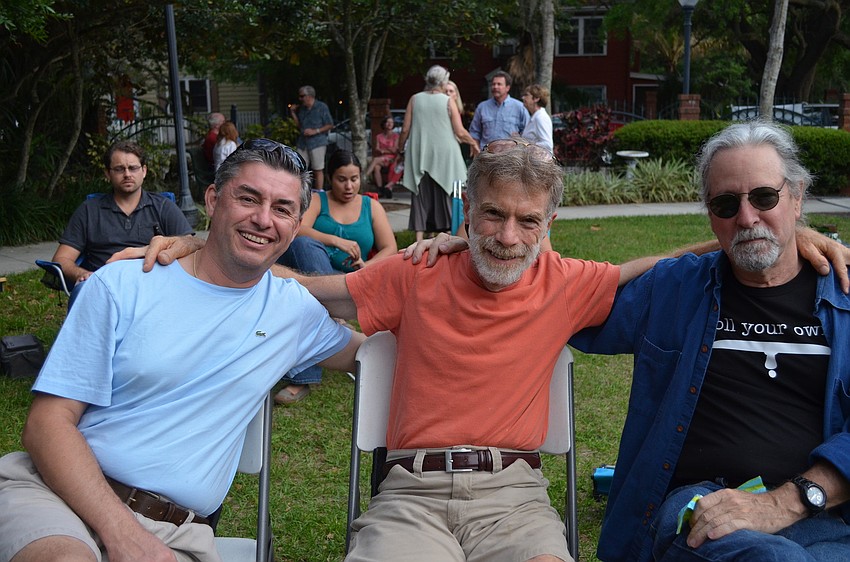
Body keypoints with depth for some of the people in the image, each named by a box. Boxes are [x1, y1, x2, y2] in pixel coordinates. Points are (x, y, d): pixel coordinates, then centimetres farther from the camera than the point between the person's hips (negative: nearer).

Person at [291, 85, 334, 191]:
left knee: (318, 170, -3)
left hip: (317, 142, -5)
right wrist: (293, 113, 8)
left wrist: (315, 131, -14)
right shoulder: (301, 108, 15)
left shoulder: (322, 107, -2)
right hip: (303, 143, 5)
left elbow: (330, 125, -3)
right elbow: (299, 126, 18)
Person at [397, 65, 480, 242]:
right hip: (443, 156, -2)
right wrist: (473, 143, 12)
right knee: (443, 193, 8)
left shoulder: (415, 99, 1)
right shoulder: (448, 102, -4)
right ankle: (446, 228, 12)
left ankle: (419, 236, -2)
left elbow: (405, 129, 1)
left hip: (419, 156, 2)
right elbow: (460, 132, -5)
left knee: (421, 195, 4)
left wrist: (400, 148, 15)